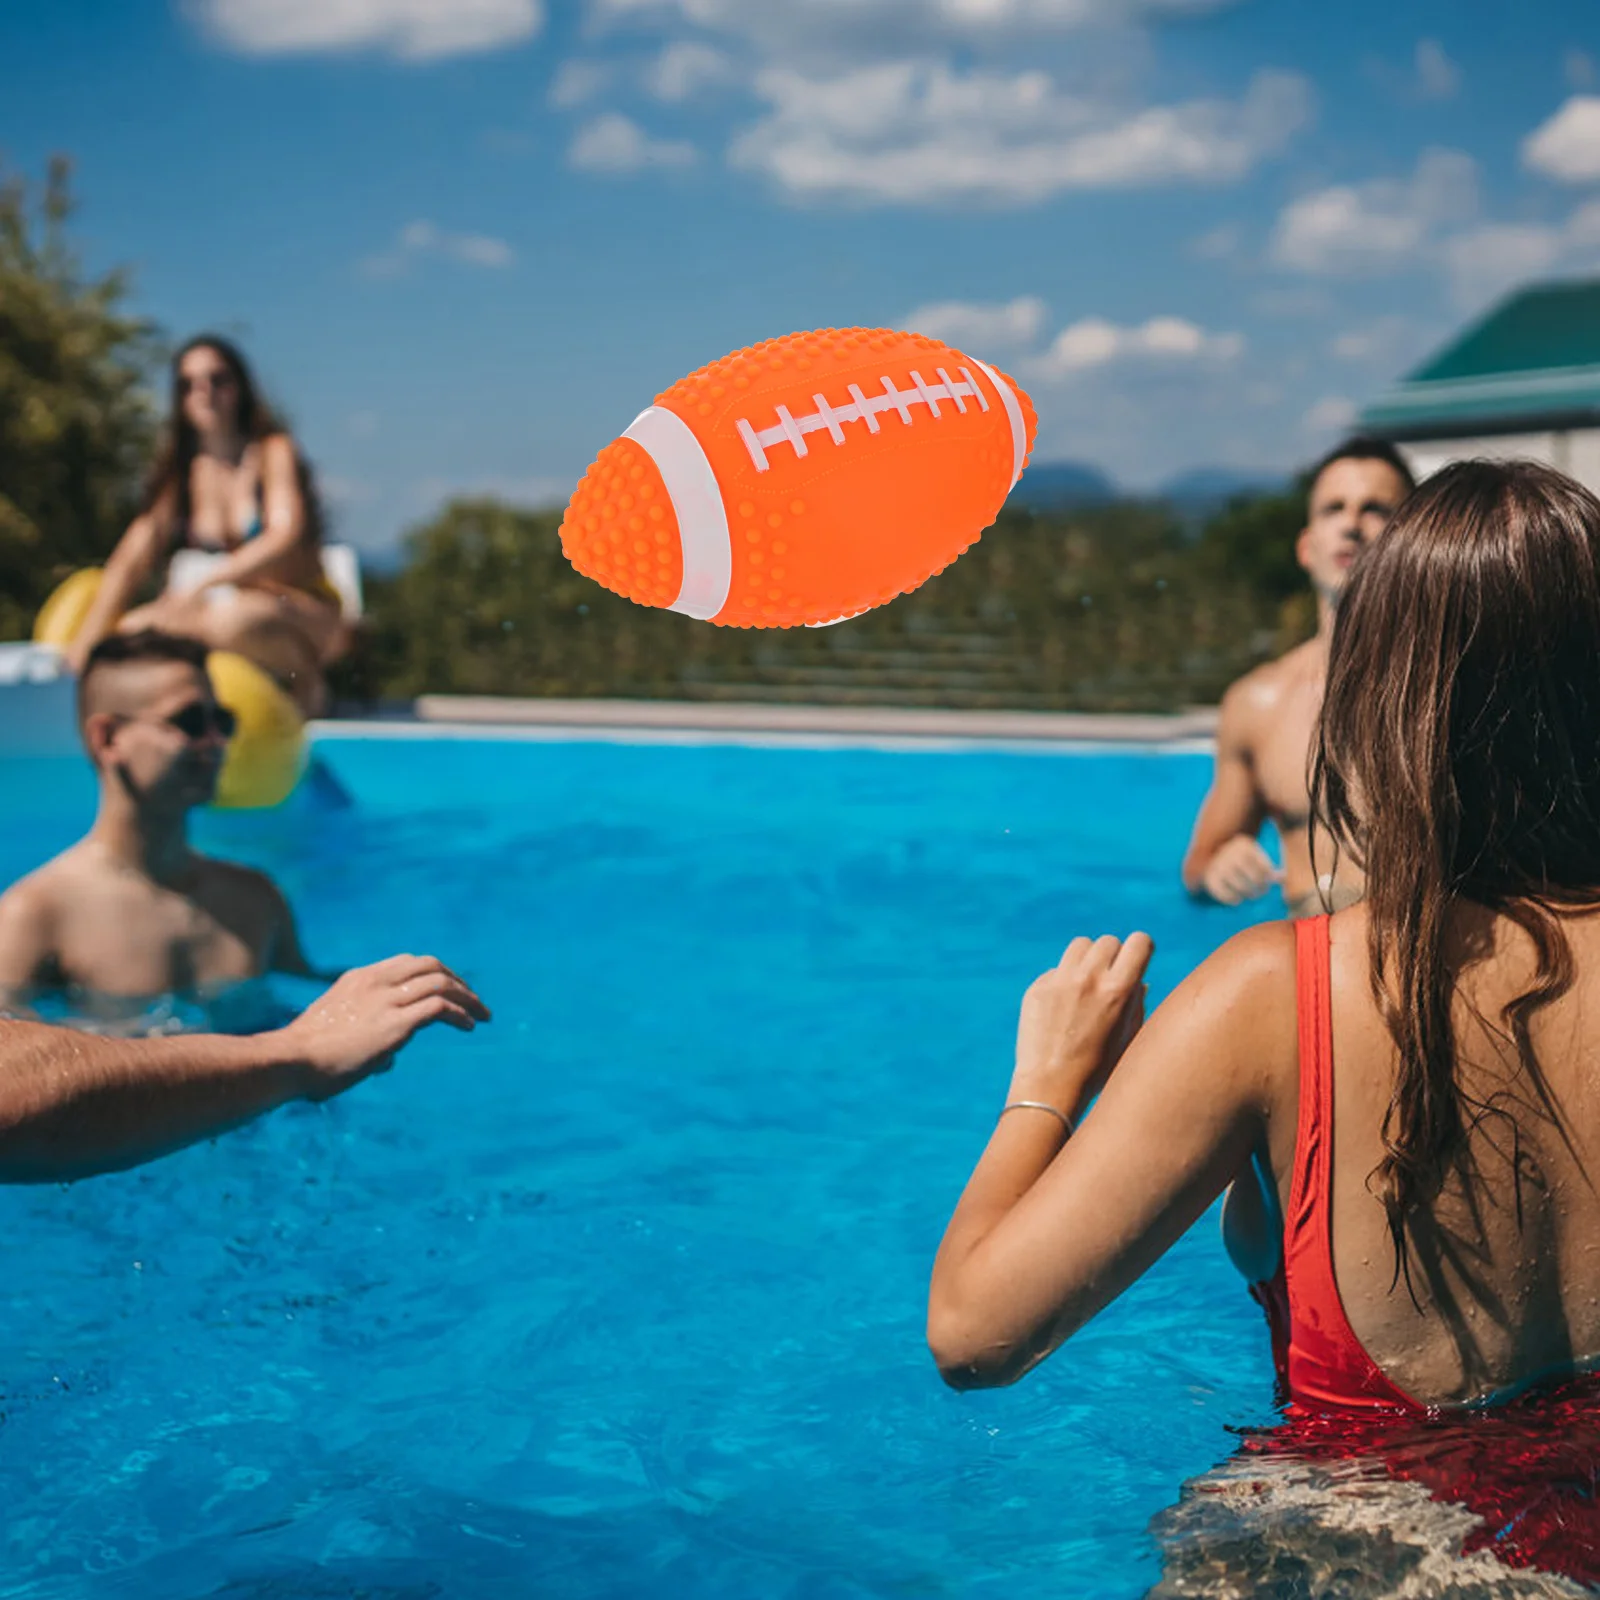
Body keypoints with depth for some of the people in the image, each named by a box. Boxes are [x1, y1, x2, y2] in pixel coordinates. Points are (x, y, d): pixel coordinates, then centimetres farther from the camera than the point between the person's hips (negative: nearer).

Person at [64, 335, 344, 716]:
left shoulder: (273, 451, -1)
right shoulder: (181, 473, 10)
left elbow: (287, 539, -17)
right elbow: (129, 561, 0)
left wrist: (199, 588, -28)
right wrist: (87, 641, -16)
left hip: (301, 617, -4)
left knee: (228, 617, -38)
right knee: (128, 633, -23)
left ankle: (302, 682, -11)